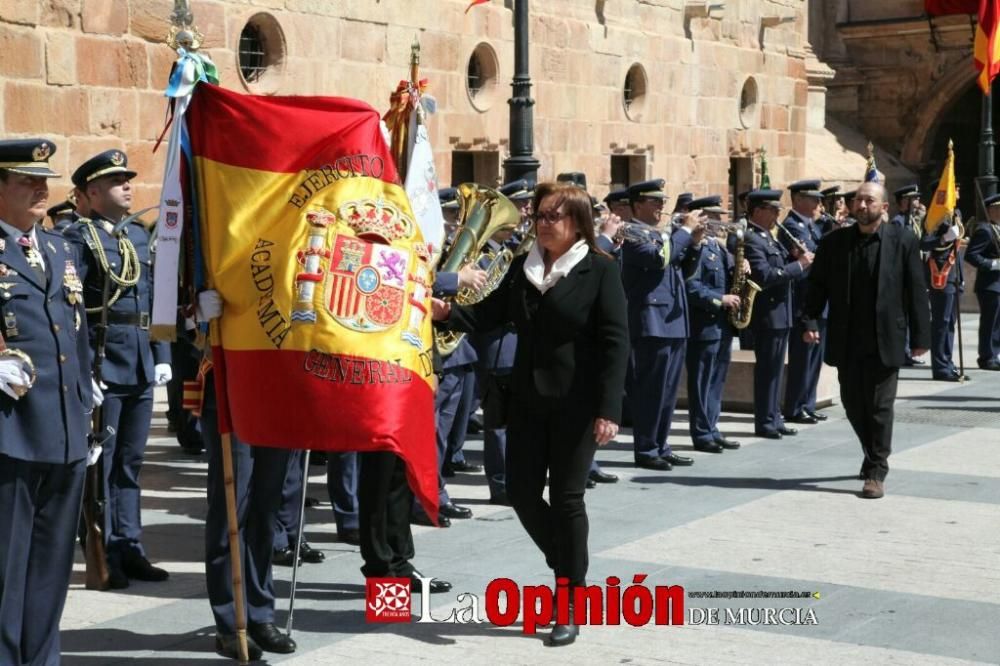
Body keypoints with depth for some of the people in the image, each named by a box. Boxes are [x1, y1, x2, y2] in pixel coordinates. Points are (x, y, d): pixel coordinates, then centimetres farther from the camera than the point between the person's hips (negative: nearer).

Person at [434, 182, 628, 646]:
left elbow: (614, 342, -12)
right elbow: (491, 313, 8)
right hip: (528, 399, 6)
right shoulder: (523, 267, 10)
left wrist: (608, 409, -19)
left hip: (576, 403, -6)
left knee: (566, 498, -2)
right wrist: (449, 313, -13)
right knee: (522, 492, 6)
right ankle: (568, 567, 30)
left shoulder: (601, 271, -7)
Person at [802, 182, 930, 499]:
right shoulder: (834, 242, 4)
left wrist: (920, 336, -4)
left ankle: (876, 472, 8)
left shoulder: (903, 241, -2)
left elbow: (916, 291, -2)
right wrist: (810, 320, -10)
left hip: (884, 340, -3)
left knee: (879, 406, -2)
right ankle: (874, 455, 34)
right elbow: (817, 284, 4)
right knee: (853, 403, 12)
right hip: (847, 341, 3)